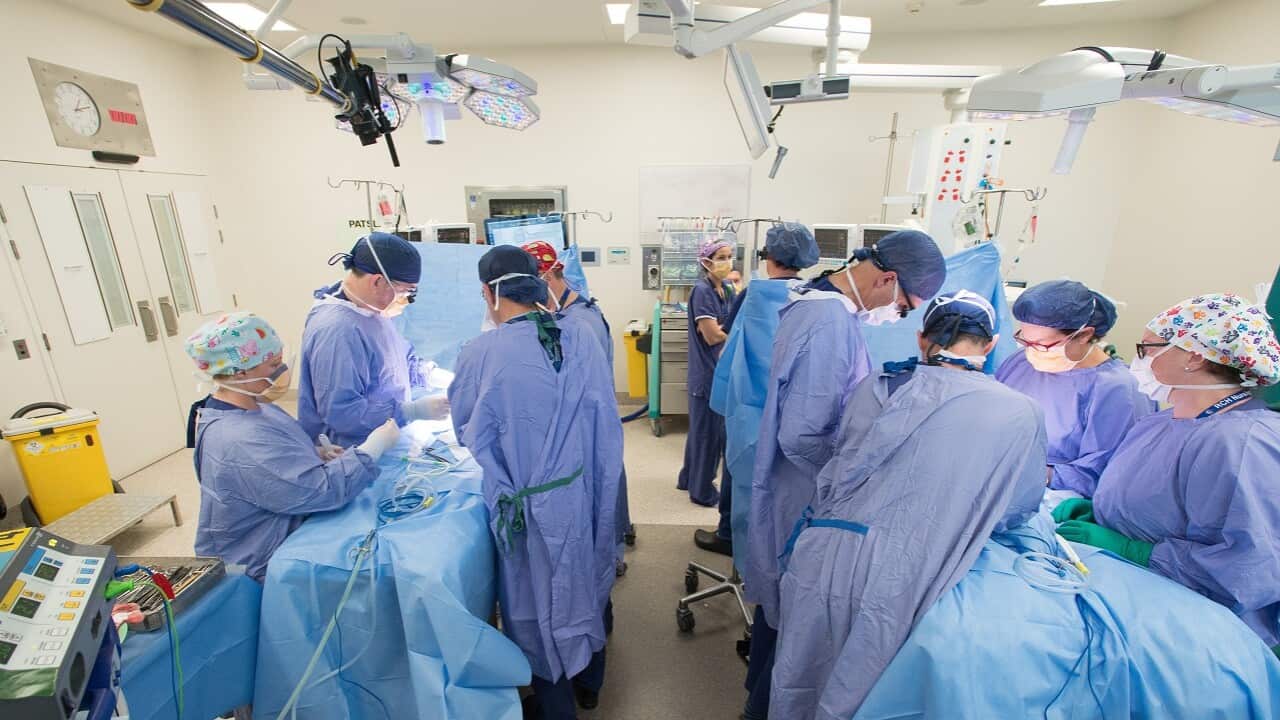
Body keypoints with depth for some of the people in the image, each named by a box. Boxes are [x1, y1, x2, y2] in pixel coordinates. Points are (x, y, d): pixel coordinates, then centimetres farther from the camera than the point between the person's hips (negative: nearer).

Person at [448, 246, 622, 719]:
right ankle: (590, 678, 52)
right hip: (584, 494, 4)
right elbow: (607, 424, -6)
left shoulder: (481, 353, -18)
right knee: (585, 579, 26)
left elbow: (466, 430, -2)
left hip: (528, 504, -3)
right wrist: (602, 487, 7)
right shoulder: (581, 339, -11)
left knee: (538, 595, 19)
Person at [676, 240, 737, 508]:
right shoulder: (701, 291, -16)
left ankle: (691, 478, 34)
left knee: (719, 428, 18)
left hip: (724, 368, 8)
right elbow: (712, 336, -20)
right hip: (707, 371, -8)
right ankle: (703, 490, 20)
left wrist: (725, 329, -11)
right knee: (707, 429, 4)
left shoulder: (727, 290, 10)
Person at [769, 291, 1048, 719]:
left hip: (824, 551, 3)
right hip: (895, 578, -2)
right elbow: (1020, 510, 13)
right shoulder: (1022, 413, -2)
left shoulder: (876, 387, 5)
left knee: (799, 685, 24)